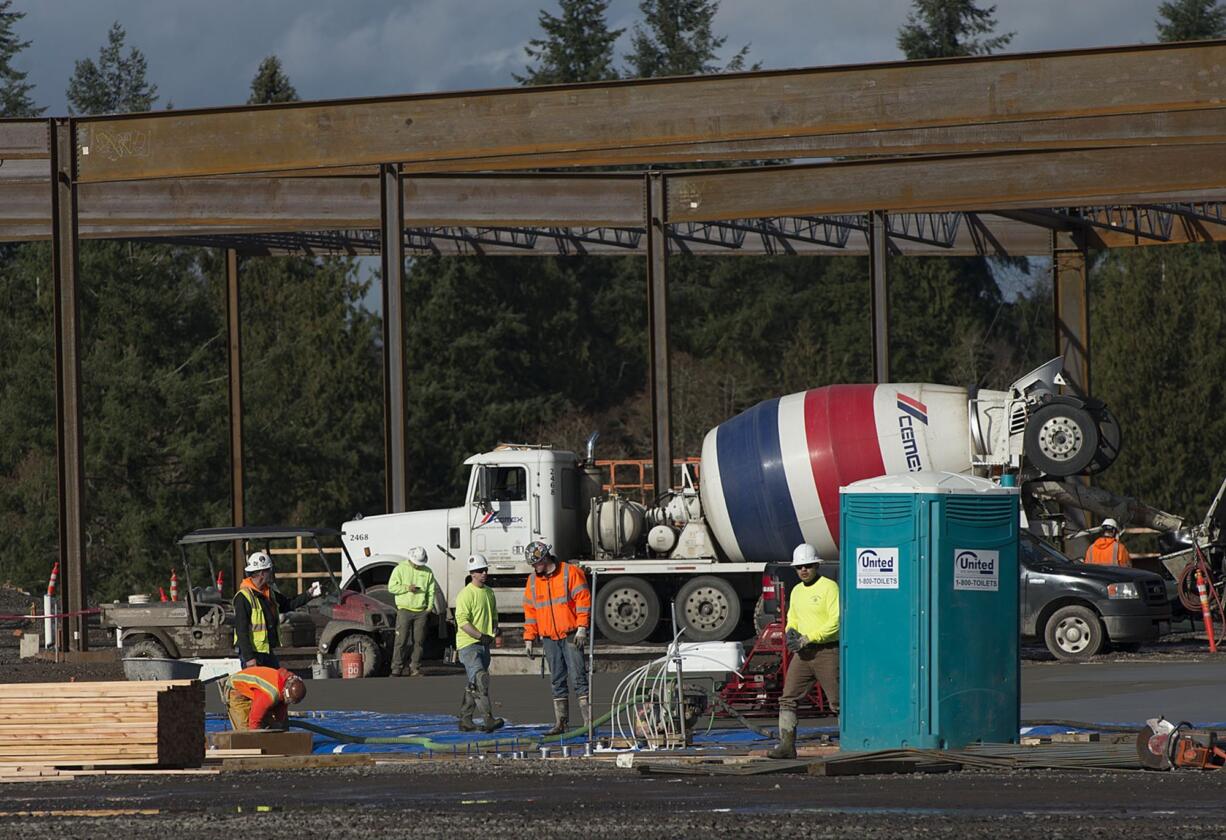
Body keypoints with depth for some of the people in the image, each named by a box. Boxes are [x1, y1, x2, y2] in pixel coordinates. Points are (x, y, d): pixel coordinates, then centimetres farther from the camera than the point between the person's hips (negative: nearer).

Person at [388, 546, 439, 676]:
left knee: (419, 641, 2)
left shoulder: (427, 572, 10)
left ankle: (415, 667, 8)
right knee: (401, 640, -8)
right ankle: (397, 668, -6)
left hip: (421, 612, 3)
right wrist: (407, 588, -14)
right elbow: (391, 587, -1)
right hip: (404, 610, -3)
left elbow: (431, 591, 13)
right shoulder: (400, 569, 2)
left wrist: (430, 607, 1)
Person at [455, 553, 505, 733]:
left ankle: (465, 720, 18)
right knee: (480, 679, -19)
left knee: (473, 684, 11)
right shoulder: (466, 594, -11)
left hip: (484, 644, 9)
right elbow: (462, 621, -17)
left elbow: (493, 615, 27)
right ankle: (488, 719, -27)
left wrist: (495, 628, 5)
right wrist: (481, 636, -23)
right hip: (468, 644, -9)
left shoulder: (489, 592, 16)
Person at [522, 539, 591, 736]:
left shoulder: (570, 573, -3)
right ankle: (560, 722, 8)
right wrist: (529, 639, 13)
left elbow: (583, 600, -8)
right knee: (557, 680, 6)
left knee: (578, 676, -9)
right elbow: (530, 611, 17)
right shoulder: (533, 580, 13)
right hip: (549, 638, 5)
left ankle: (588, 721, -11)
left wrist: (581, 628, -14)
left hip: (571, 636, -5)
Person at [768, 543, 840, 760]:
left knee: (838, 702, -3)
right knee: (788, 698, -3)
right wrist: (791, 632, 2)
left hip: (827, 651, -7)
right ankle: (787, 745, -3)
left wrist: (807, 638, -18)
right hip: (803, 653, 7)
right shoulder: (797, 591, 16)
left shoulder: (829, 587, -8)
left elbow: (836, 622, -16)